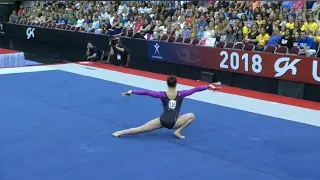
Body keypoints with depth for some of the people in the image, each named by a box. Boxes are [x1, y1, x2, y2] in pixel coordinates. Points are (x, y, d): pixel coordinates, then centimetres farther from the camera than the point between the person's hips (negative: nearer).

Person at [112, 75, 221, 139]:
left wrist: (132, 92, -2)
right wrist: (209, 86, 4)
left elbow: (146, 92, -5)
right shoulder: (181, 94, -4)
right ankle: (178, 131, 3)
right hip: (173, 123, -2)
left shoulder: (162, 95, -3)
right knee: (192, 116, 11)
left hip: (162, 121, 2)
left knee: (141, 129, 8)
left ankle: (120, 133, 6)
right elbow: (195, 89, -1)